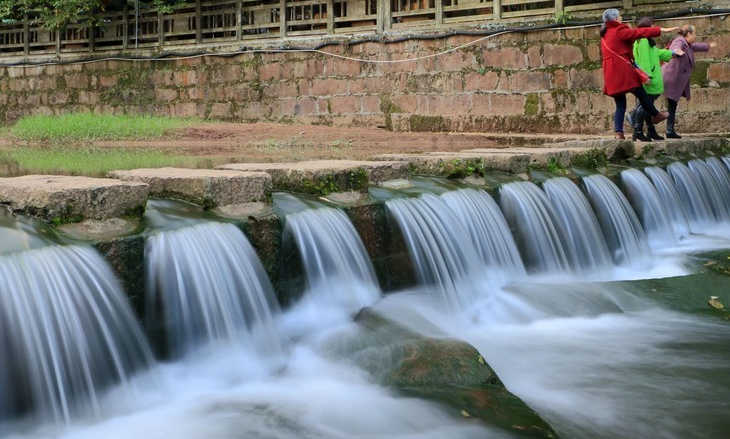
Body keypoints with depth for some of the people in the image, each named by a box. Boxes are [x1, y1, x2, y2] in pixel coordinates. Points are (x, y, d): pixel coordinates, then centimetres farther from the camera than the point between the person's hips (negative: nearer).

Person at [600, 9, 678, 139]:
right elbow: (640, 32, -8)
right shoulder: (619, 31, -6)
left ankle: (619, 132, -4)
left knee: (620, 105, 7)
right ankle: (656, 115, 28)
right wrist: (662, 30, -5)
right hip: (623, 71, -8)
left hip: (611, 74, 8)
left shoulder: (605, 35, 18)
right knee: (641, 94, 11)